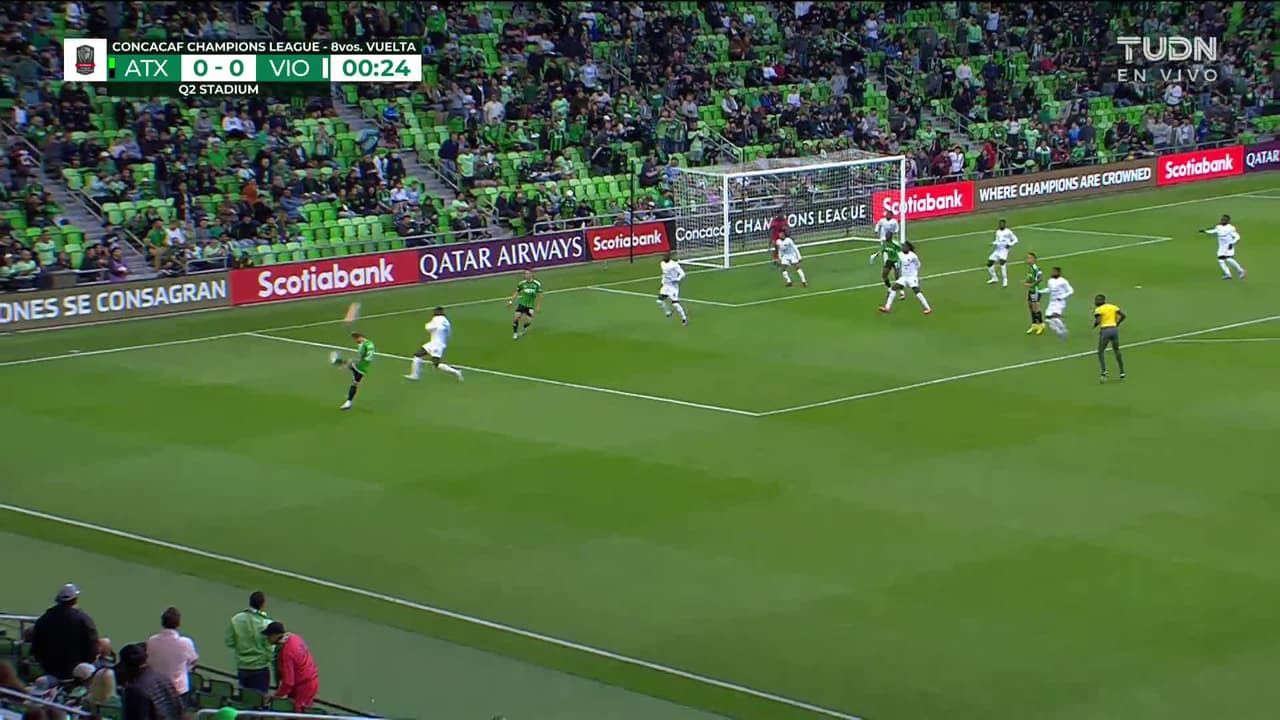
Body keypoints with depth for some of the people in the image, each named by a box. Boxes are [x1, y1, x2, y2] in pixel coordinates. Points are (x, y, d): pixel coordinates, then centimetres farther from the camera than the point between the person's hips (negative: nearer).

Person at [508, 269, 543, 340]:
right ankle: (515, 333, 2)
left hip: (530, 306, 0)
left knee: (529, 321, -4)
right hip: (522, 304, 0)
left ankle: (524, 329, 31)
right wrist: (511, 301, 1)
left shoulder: (537, 284, -6)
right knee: (517, 317, -15)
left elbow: (539, 295, 2)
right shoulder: (522, 283, -3)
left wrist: (538, 306, 2)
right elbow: (517, 292, 8)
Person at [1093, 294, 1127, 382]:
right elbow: (1122, 315, 5)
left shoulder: (1098, 310, -4)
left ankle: (1104, 371, -11)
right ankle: (1122, 372, 20)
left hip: (1105, 330, -5)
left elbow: (1098, 321, -17)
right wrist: (1117, 323, 16)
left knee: (1101, 352, 6)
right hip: (1114, 328, 5)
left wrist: (1094, 325, 4)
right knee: (1117, 351, 19)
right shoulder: (1113, 307, 10)